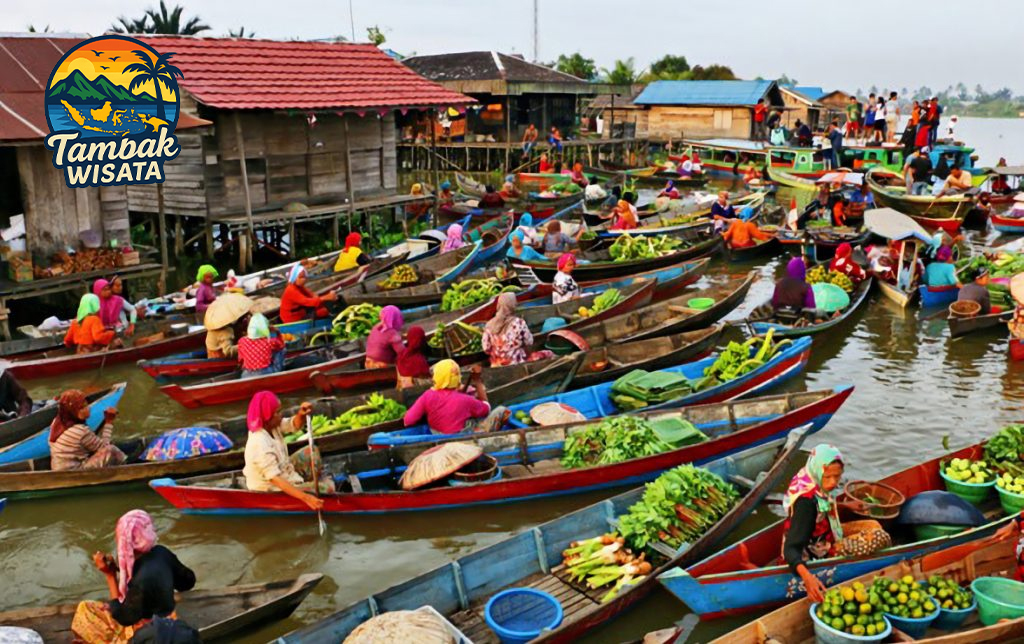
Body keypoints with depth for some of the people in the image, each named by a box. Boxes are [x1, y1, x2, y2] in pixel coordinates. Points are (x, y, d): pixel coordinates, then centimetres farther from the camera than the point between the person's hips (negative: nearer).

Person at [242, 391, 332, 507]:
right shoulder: (260, 445, -35)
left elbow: (294, 425, -4)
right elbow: (275, 479, -37)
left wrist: (301, 414, -29)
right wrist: (305, 497, -42)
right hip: (272, 491, -9)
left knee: (311, 452, 17)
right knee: (327, 487, -12)